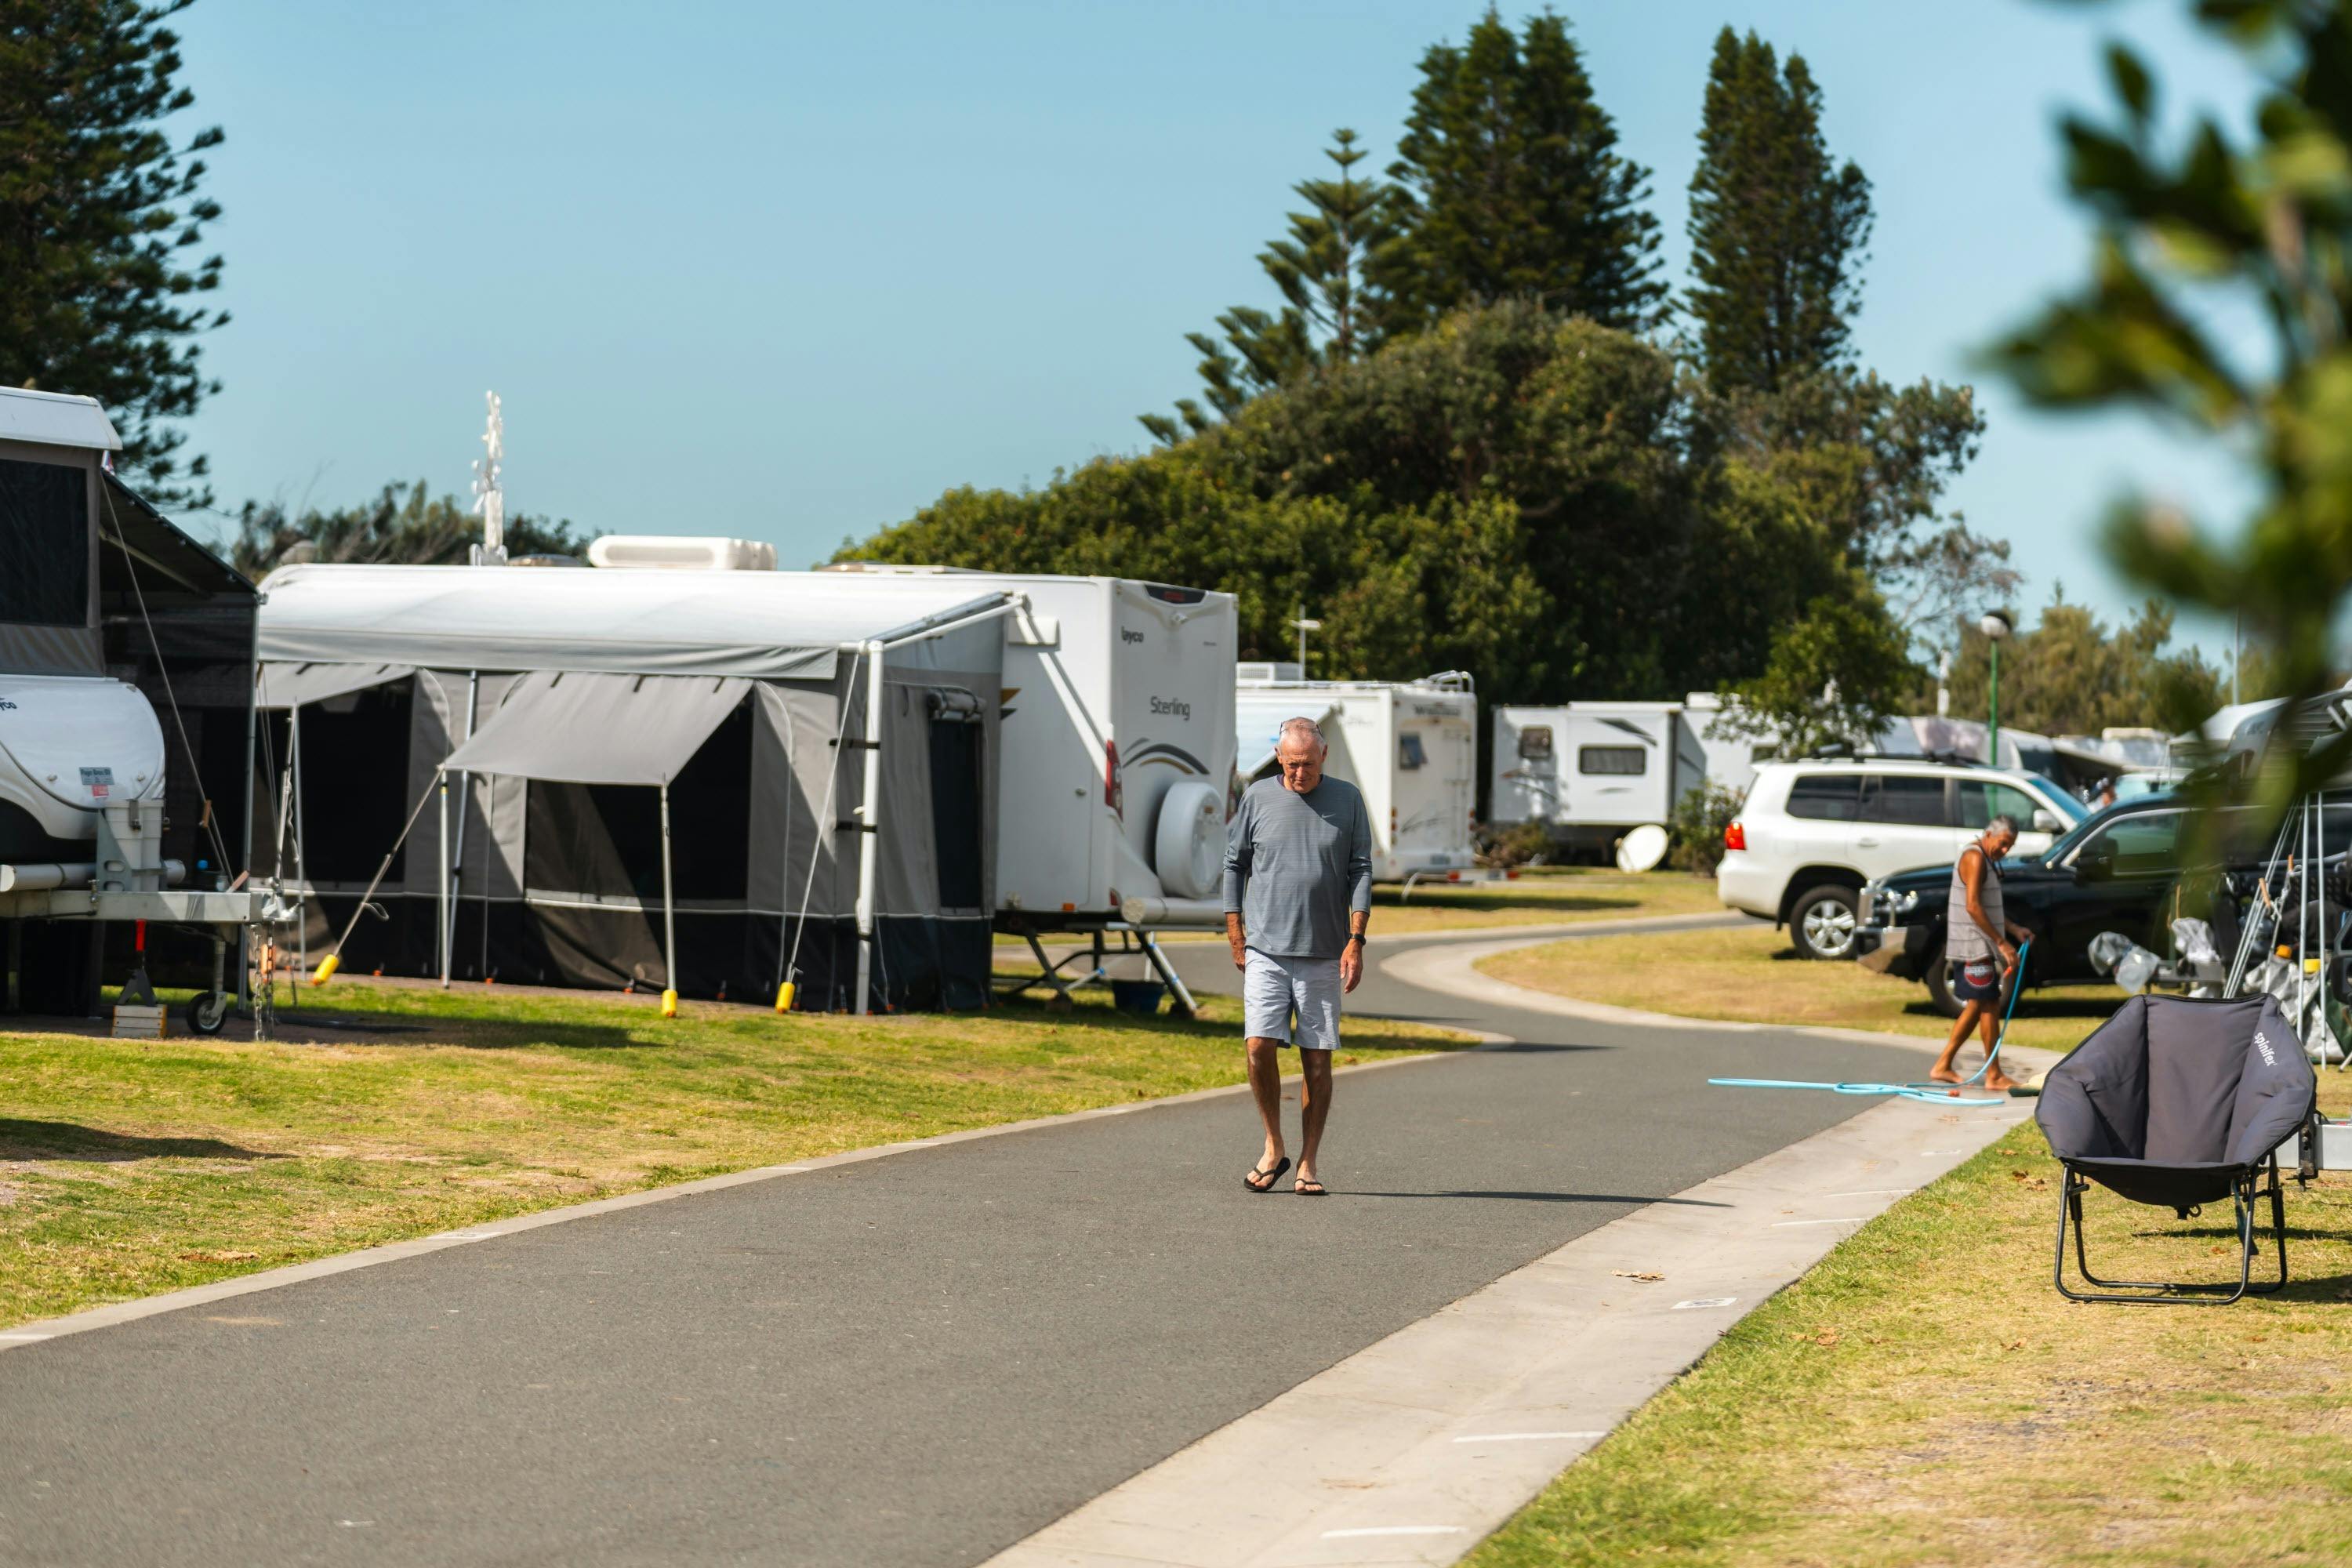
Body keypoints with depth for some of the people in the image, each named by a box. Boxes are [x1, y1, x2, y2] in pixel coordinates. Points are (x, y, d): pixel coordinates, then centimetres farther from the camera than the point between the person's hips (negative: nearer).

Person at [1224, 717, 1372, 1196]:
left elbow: (1361, 871, 3)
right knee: (1260, 1046, -12)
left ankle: (1308, 1165, 7)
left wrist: (1356, 942, -6)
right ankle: (1273, 1148, 7)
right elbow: (1234, 865, 12)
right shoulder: (1258, 798, 4)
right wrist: (1236, 937, 6)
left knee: (1317, 1058, 0)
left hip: (1323, 955, 0)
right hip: (1265, 950, 0)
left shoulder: (1347, 800, 4)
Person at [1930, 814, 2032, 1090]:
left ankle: (1943, 1066, 14)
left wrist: (2014, 930, 13)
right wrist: (2001, 942, -22)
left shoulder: (1987, 861, 18)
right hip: (1974, 946, -10)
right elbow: (1973, 907, -22)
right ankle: (1994, 1076, -3)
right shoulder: (1974, 858, -14)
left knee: (1976, 1006, 12)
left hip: (1980, 948, 10)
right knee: (1989, 1006, -6)